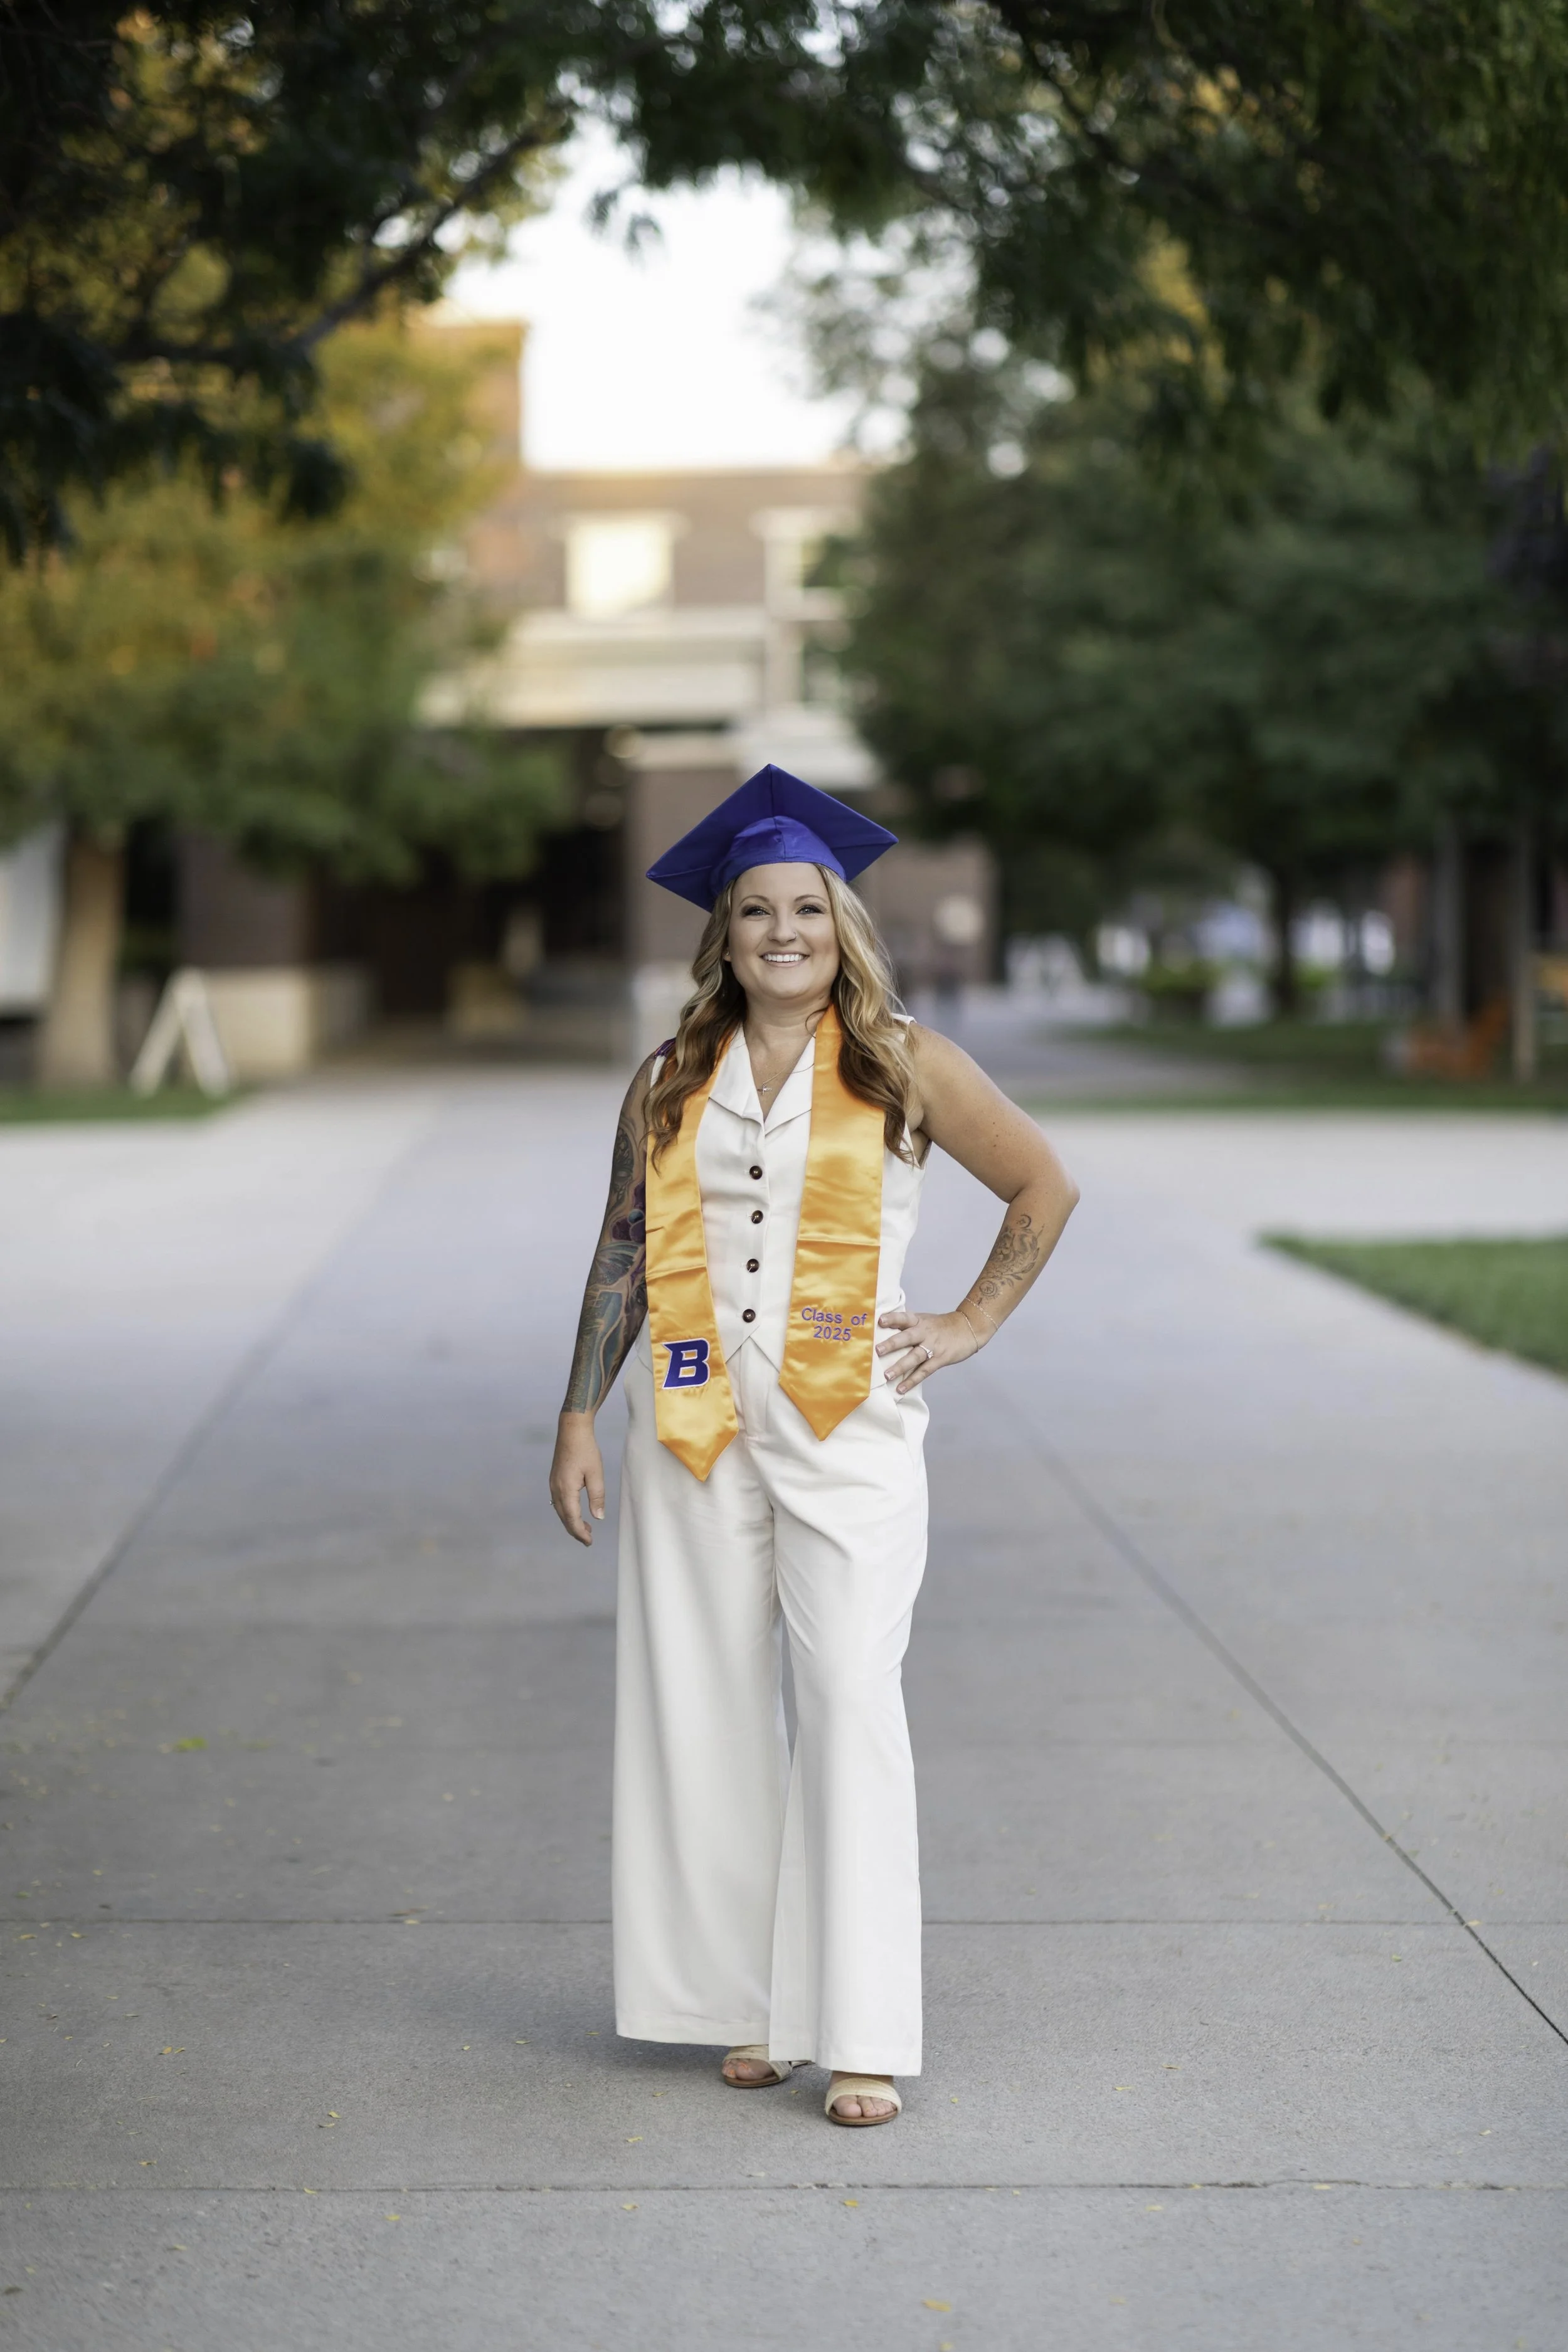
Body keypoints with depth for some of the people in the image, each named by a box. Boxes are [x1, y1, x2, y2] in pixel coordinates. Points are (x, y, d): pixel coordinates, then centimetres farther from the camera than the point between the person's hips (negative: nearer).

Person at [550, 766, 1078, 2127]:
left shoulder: (903, 1066, 3)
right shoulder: (669, 1084, 10)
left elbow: (1046, 1186, 11)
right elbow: (620, 1259, 13)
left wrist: (975, 1323, 5)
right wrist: (579, 1418, 8)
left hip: (847, 1420, -3)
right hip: (695, 1428, 3)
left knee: (851, 1699, -11)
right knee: (715, 1709, 3)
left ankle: (863, 2032, -8)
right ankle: (752, 2001, 16)